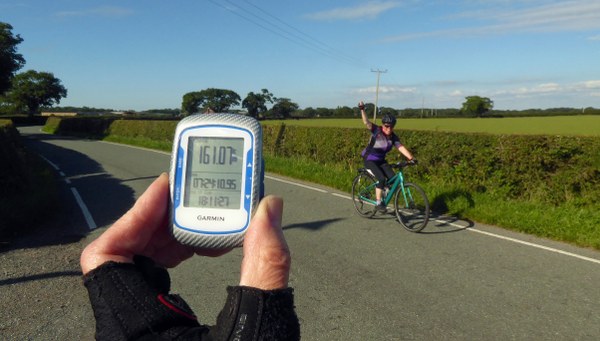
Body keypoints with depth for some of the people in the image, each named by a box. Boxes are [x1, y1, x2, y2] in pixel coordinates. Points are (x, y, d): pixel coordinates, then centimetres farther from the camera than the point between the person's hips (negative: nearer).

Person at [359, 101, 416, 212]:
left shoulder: (393, 137, -5)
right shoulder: (376, 131, -17)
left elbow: (401, 148, -16)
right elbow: (366, 122, -31)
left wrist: (411, 158, -32)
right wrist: (362, 110, -47)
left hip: (381, 161, 6)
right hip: (369, 160, -5)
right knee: (382, 179, -24)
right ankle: (378, 204, -13)